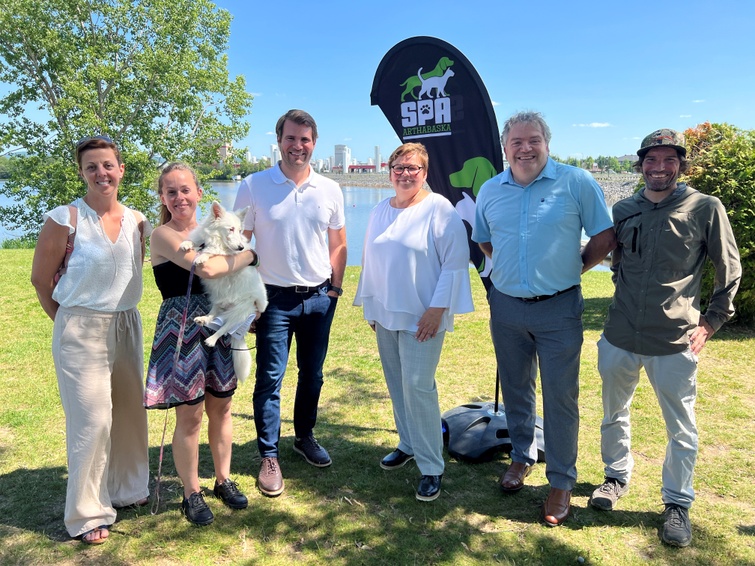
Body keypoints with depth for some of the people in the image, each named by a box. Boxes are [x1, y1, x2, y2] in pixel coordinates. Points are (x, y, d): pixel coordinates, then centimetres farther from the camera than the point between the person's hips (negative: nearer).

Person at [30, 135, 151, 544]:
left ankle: (127, 488, 35)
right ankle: (87, 514, 16)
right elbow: (41, 279, -3)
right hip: (81, 330, -5)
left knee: (130, 410, 14)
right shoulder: (65, 219, -11)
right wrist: (69, 322, 1)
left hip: (127, 325, 5)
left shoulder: (137, 221, 3)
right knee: (92, 419, -2)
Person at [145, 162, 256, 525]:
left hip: (217, 324, 6)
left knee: (221, 407, 13)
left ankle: (223, 480, 31)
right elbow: (206, 268, -25)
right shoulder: (163, 235, -10)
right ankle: (191, 494, 21)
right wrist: (248, 255, -11)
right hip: (181, 328, -6)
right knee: (190, 416, 2)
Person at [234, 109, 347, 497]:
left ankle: (305, 437, 34)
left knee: (312, 374, 14)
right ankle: (269, 456, 15)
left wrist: (335, 289, 6)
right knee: (270, 378, 1)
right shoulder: (253, 187, -4)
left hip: (319, 298, 3)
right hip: (275, 298, -3)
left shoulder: (329, 190, 4)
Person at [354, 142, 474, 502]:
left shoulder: (439, 209, -9)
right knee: (397, 385, 14)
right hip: (384, 315, 7)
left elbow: (455, 263, -12)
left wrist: (437, 309, -16)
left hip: (421, 317, -6)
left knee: (418, 387, -9)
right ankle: (408, 445, 33)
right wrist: (369, 306, 16)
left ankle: (431, 467, 4)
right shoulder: (380, 211, 11)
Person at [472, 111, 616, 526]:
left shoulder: (576, 183, -7)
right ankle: (522, 457, 38)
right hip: (506, 306, 4)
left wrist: (572, 268, -1)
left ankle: (561, 481, 19)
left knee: (560, 397, 2)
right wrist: (512, 268, 10)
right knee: (515, 390, 16)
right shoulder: (490, 191, 5)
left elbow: (605, 237, -2)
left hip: (558, 308, -3)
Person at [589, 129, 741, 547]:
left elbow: (730, 272, 1)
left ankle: (678, 503, 31)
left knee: (681, 429, 11)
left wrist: (710, 321, -3)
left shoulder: (706, 209, -6)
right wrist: (627, 299, 13)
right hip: (619, 338, 4)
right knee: (614, 415, 20)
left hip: (675, 343, -3)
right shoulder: (623, 210, 3)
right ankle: (617, 476, 43)